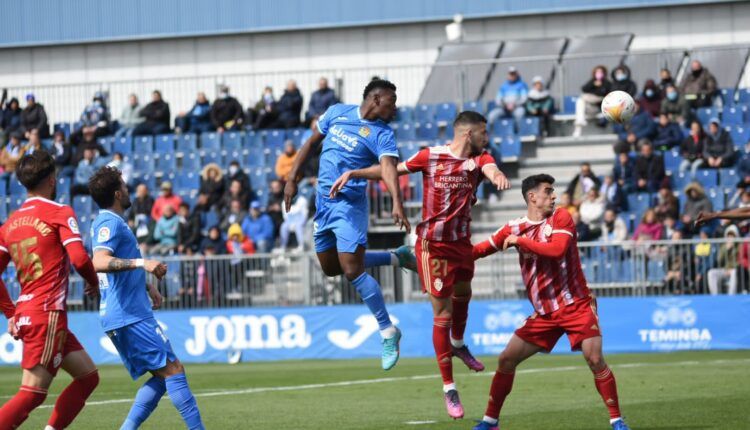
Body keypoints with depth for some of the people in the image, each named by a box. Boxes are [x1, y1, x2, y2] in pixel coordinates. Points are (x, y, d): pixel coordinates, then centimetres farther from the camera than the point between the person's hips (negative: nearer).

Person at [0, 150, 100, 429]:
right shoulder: (59, 213, -6)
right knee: (32, 393, -11)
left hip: (25, 313, 8)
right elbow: (79, 258, -17)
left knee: (88, 375, 16)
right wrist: (93, 283, 2)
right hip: (48, 314, -8)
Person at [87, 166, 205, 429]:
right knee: (173, 370, -10)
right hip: (130, 316, -10)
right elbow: (99, 262, -30)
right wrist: (142, 264, -38)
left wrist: (147, 287, 25)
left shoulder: (106, 222, 20)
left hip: (120, 318, 10)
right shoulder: (110, 223, -12)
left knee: (162, 377, 9)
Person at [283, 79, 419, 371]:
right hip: (323, 202, 6)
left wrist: (397, 204, -42)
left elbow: (388, 168, -26)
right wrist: (292, 179, 10)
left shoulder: (382, 134, -10)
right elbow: (312, 144, 16)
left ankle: (387, 331, -7)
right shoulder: (337, 113, 6)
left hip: (350, 205, -6)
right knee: (331, 268, 16)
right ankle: (395, 258, 33)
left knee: (352, 270, -15)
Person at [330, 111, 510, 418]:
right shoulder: (431, 157, -9)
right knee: (442, 314, -5)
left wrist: (497, 176, -49)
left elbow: (491, 169, -24)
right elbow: (391, 170, 0)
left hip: (462, 242, 5)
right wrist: (352, 173, -9)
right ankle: (449, 388, 0)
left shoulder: (480, 159, -2)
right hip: (433, 245, -5)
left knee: (463, 294, 25)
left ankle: (458, 345, 57)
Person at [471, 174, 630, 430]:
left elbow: (557, 249, -24)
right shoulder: (515, 228, 4)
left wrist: (520, 241, -17)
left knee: (595, 359, -19)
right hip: (544, 313, 4)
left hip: (576, 306, -4)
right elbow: (480, 250, 12)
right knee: (506, 359, 2)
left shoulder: (561, 218, -6)